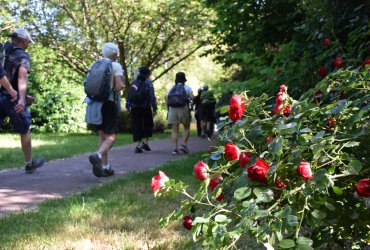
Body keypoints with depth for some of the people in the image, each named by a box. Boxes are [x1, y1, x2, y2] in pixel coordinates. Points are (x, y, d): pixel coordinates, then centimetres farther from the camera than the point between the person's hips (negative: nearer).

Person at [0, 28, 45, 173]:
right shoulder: (22, 56, -8)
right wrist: (22, 98, -39)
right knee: (25, 131, 16)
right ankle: (29, 164, 30)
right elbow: (22, 77, -25)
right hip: (13, 98, -4)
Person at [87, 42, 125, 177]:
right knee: (111, 137, -1)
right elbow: (118, 87, -15)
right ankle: (97, 156, -27)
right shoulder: (116, 66, -5)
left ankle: (105, 167, 10)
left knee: (102, 136, 13)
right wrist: (122, 84, 7)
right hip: (109, 104, -6)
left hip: (95, 104, 6)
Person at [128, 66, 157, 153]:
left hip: (134, 107, 3)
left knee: (137, 126, 5)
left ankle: (138, 145, 0)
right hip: (145, 107, -3)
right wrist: (154, 108, -7)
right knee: (148, 124, 14)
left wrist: (129, 105, 11)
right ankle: (145, 142, 4)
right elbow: (152, 96, -9)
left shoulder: (134, 82, 9)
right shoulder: (148, 82, -4)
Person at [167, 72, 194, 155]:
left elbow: (167, 100, 5)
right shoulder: (187, 88, 6)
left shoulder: (172, 89, 14)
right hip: (183, 108, -3)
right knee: (186, 128, 12)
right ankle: (184, 144, -3)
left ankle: (175, 148, -7)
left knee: (175, 130, 1)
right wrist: (188, 97, 14)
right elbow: (192, 97, -7)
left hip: (172, 109, 3)